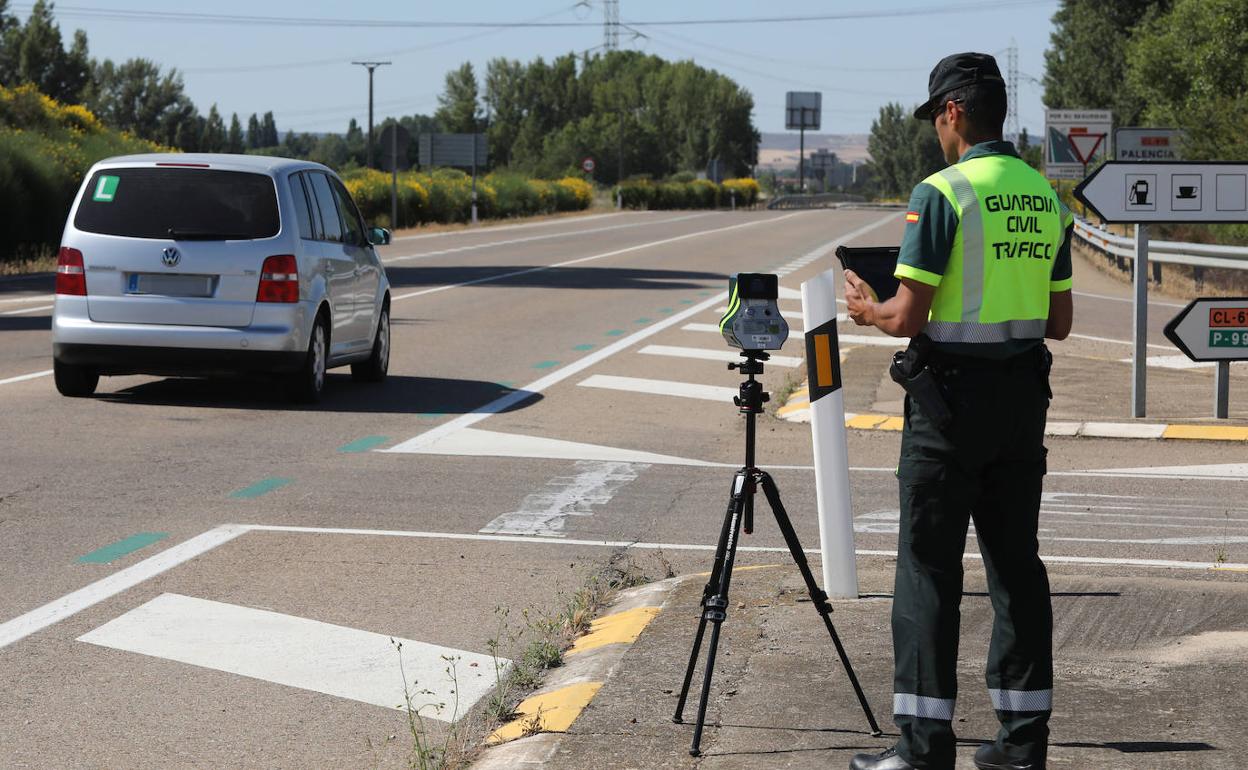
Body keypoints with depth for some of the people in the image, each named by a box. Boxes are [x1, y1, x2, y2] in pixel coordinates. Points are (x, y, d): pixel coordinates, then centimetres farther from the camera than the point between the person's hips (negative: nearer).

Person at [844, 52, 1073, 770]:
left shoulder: (943, 193, -14)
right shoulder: (1046, 197, 8)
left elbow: (908, 316, -16)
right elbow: (1060, 322, 12)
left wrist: (868, 307, 5)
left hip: (952, 395, -6)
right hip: (1024, 397, 6)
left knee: (930, 567, -1)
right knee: (1016, 560, 10)